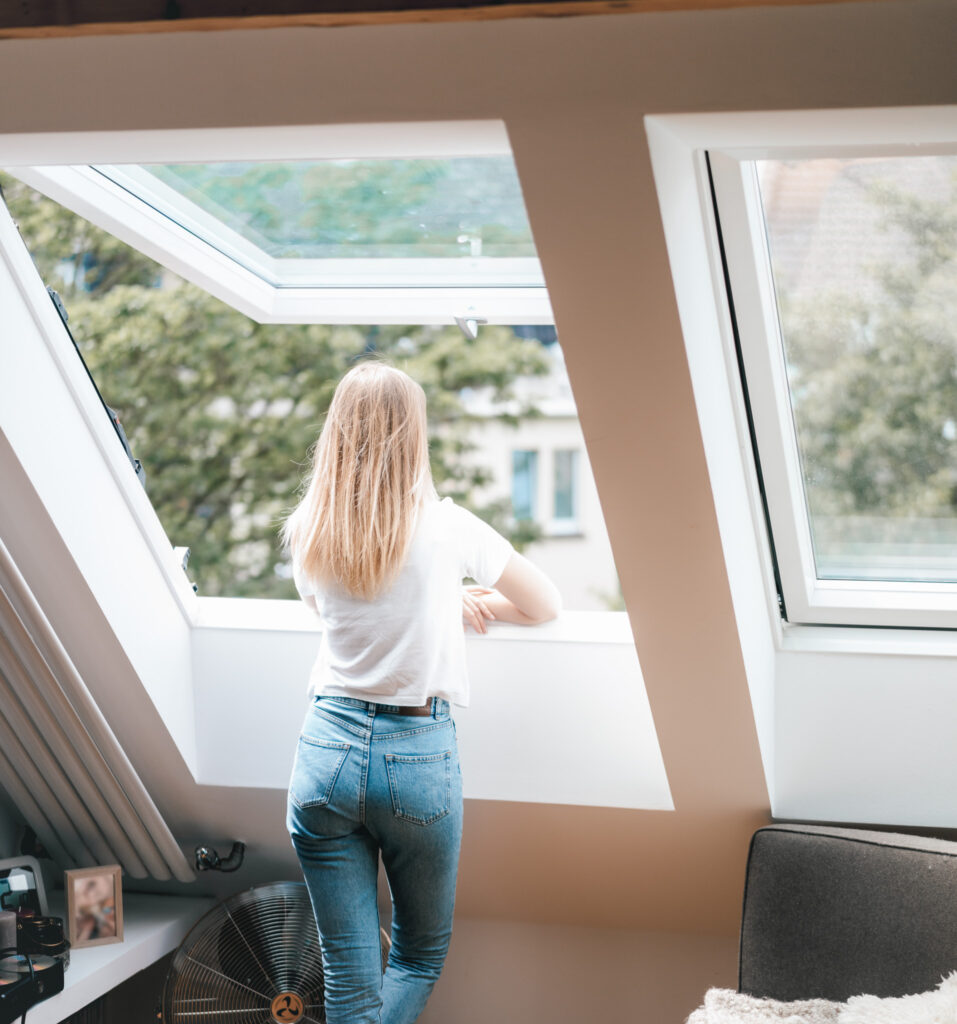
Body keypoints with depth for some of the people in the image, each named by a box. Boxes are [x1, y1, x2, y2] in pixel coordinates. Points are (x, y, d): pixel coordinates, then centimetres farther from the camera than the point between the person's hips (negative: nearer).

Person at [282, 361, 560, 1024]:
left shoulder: (308, 531, 2)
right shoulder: (443, 527, -8)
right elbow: (547, 606, 4)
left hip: (327, 751, 3)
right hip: (419, 755, -3)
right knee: (421, 957, 17)